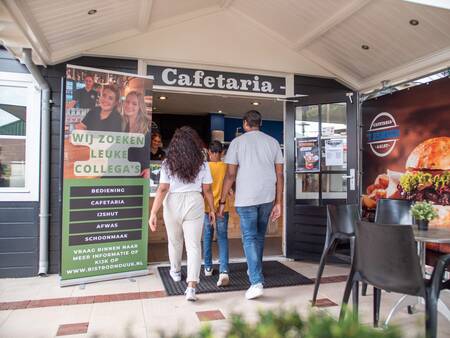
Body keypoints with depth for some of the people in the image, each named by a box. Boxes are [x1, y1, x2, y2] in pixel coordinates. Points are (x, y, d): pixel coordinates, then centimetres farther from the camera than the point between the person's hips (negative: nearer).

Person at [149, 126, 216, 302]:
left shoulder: (167, 163, -5)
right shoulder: (202, 164, -2)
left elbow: (162, 189, -11)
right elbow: (207, 190, 1)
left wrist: (153, 212, -9)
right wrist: (212, 209, 12)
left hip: (172, 204, 1)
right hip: (194, 203, 0)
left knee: (175, 241, 22)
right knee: (194, 245, 3)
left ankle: (176, 272, 44)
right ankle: (191, 286, -5)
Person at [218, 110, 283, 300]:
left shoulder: (238, 142, -2)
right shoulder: (272, 142, 7)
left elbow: (230, 175, -6)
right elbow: (279, 174, 4)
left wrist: (222, 201, 1)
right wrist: (278, 202, 9)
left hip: (246, 198, -4)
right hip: (268, 197, 4)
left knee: (249, 238, 1)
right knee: (259, 235, 19)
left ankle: (256, 282, -8)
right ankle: (255, 270, 36)